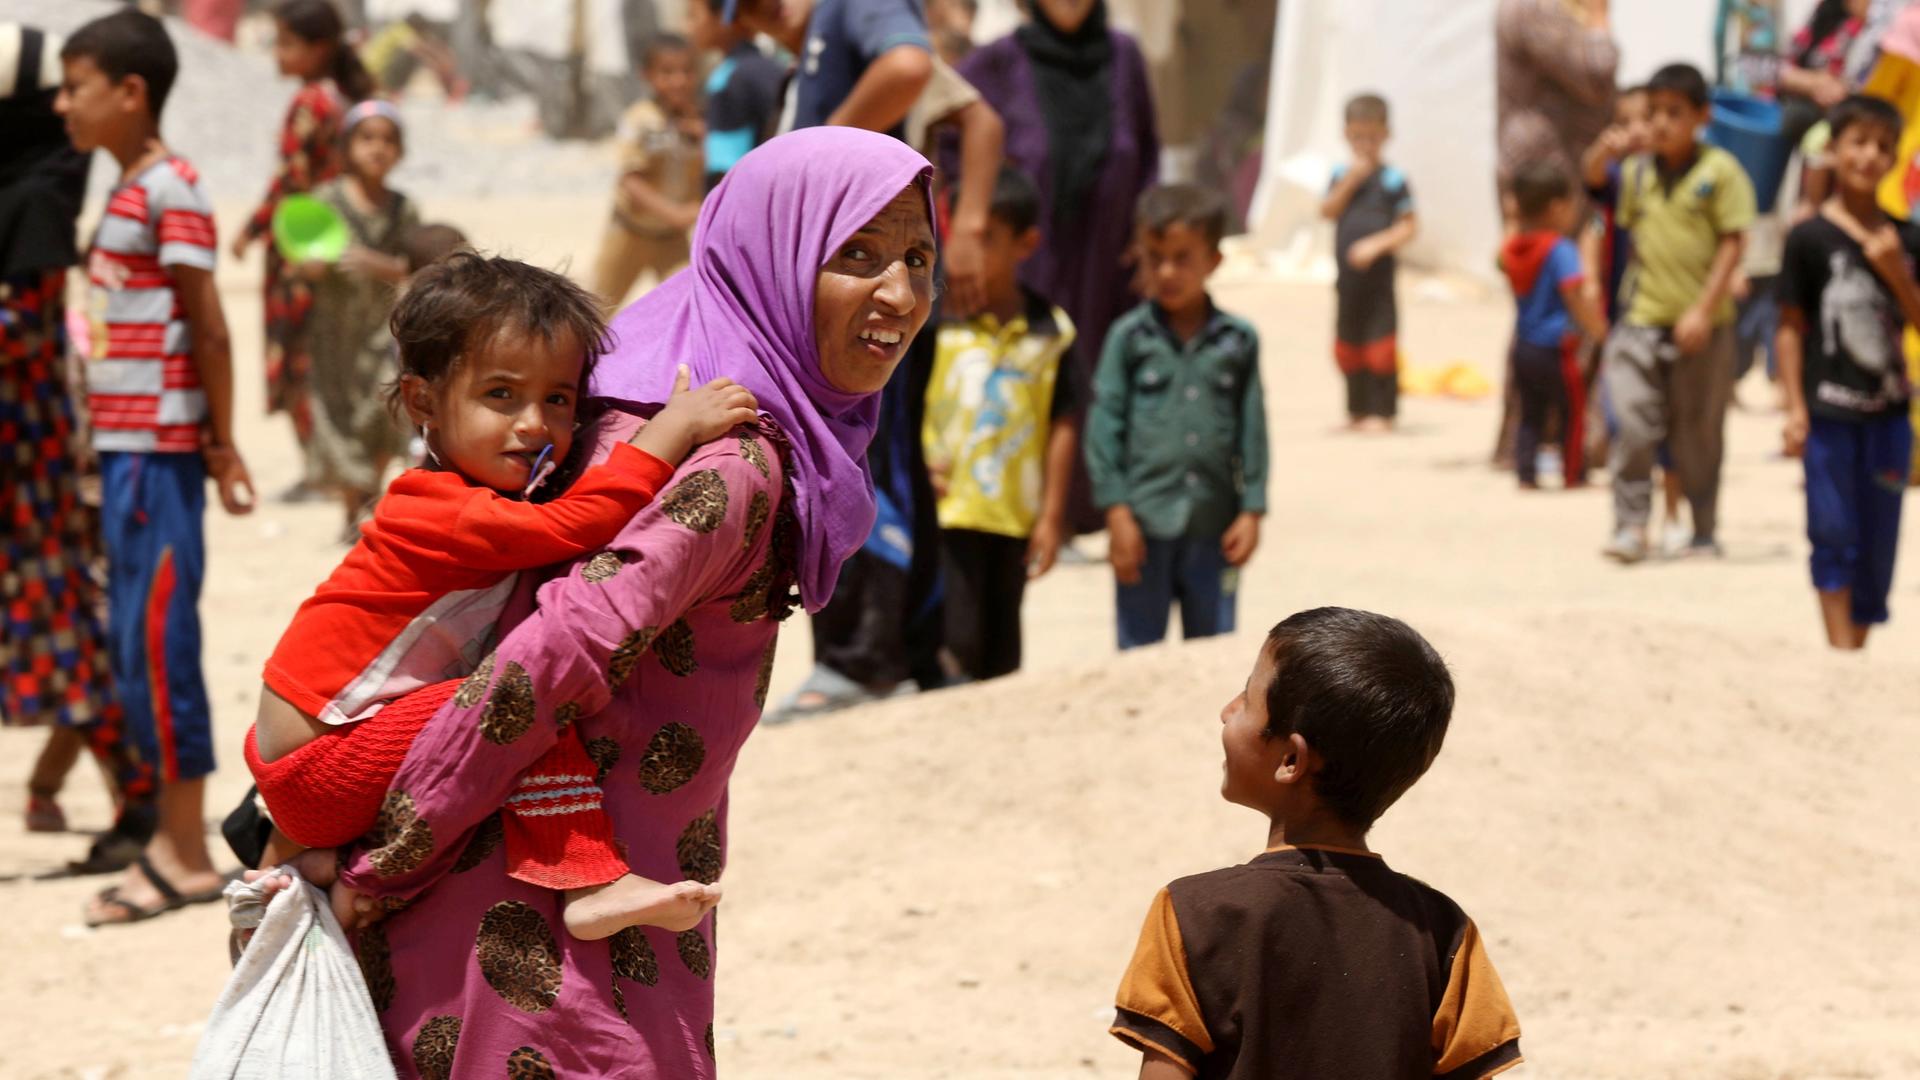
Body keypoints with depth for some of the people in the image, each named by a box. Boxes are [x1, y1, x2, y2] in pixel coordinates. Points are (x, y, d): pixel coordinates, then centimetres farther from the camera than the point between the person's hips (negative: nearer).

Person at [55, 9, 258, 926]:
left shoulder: (170, 190, -12)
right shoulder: (128, 191, 16)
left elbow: (208, 327, -13)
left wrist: (221, 443, -11)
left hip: (160, 452, -9)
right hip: (126, 446, 9)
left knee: (157, 643, -7)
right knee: (136, 645, 11)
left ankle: (186, 856, -3)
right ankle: (173, 841, 17)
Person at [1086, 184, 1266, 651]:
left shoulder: (1238, 340, 3)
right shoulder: (1130, 337, -1)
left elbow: (1252, 429, 5)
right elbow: (1105, 424, -3)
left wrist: (1252, 511, 1)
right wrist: (1117, 511, -8)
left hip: (1213, 525, 2)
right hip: (1145, 522, -1)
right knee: (1139, 650, 4)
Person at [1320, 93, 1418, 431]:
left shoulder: (1392, 180, -5)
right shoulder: (1342, 175, 7)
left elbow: (1409, 226, -6)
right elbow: (1327, 212, -4)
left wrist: (1377, 244, -18)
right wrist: (1348, 184, -16)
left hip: (1379, 277, -5)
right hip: (1348, 276, 5)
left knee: (1380, 348, -4)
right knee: (1348, 348, 12)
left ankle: (1381, 412, 2)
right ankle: (1357, 409, 24)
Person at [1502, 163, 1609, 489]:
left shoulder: (1512, 248, 6)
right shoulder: (1560, 250, -17)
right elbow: (1575, 295, -23)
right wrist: (1596, 327, -14)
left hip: (1523, 348, 7)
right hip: (1555, 349, -7)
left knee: (1530, 414, 14)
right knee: (1572, 412, 7)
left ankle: (1525, 472, 7)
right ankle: (1575, 474, 13)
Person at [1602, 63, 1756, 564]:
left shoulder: (1720, 171, -5)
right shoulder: (1635, 173, 8)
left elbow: (1732, 244, -8)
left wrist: (1704, 309, -13)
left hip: (1702, 324, -3)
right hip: (1642, 319, 3)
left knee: (1699, 432, 7)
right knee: (1631, 419, -10)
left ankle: (1704, 530, 20)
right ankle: (1630, 526, -4)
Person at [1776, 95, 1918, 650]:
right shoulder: (1810, 238, -4)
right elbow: (1792, 327, -3)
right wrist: (1795, 407, -7)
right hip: (1830, 409, -4)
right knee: (1834, 534, -3)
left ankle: (1860, 643, 17)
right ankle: (1840, 655, -2)